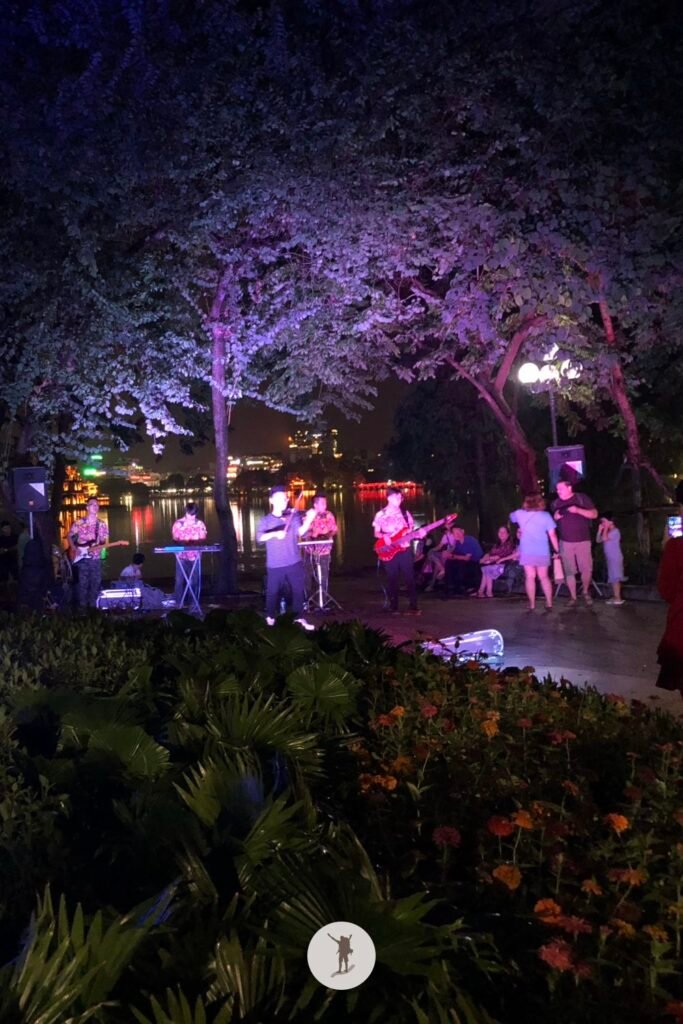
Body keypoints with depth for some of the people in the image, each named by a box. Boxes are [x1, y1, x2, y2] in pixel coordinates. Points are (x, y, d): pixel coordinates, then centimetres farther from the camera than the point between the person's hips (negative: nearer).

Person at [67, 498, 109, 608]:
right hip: (81, 558, -2)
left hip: (95, 559, 2)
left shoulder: (102, 524, 7)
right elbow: (69, 536, 7)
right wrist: (74, 548, -7)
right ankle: (82, 606, 4)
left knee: (96, 583, 3)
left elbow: (105, 542, 7)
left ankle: (93, 605, 12)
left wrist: (97, 547, -12)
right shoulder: (78, 523, 1)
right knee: (83, 583, -3)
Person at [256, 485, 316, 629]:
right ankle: (270, 616, 28)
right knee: (273, 591, 8)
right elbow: (259, 538, -12)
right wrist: (274, 534, -29)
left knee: (298, 590, 5)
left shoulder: (293, 516, 3)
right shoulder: (266, 520, 3)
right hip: (274, 564, -1)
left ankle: (299, 617, 17)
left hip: (294, 562, 1)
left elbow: (300, 532, -13)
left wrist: (308, 520, -32)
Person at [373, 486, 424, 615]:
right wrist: (384, 536, -15)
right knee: (392, 579, 1)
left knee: (410, 578, -2)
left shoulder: (405, 513, 9)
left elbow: (411, 531, 12)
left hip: (405, 549, 2)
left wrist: (418, 534, -7)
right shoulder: (381, 514, 1)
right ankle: (394, 607, 9)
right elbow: (376, 533, 4)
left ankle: (413, 606, 1)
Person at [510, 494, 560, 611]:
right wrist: (557, 550, 1)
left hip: (527, 551, 0)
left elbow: (511, 518, 24)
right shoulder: (546, 515, -4)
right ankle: (549, 603, 12)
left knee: (530, 577, 2)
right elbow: (552, 535, -6)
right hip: (542, 552, 0)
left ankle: (532, 605, 1)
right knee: (544, 577, 12)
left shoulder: (519, 514, 0)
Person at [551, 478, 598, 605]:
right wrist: (556, 517, -8)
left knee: (587, 569, -4)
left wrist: (578, 510, -19)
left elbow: (594, 514, -5)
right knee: (569, 571, 2)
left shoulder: (582, 498, -2)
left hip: (583, 540, -2)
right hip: (565, 542, 2)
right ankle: (573, 597, 12)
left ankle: (586, 592, 21)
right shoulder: (555, 503, 8)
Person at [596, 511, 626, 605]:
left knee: (615, 578, -8)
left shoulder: (615, 531, -16)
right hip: (610, 558, 9)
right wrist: (600, 530, 2)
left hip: (615, 558, -9)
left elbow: (604, 538, -29)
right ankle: (615, 597, 19)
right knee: (613, 578, 13)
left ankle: (618, 598, -7)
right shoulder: (607, 532, 13)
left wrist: (605, 528, -18)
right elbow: (598, 540, 10)